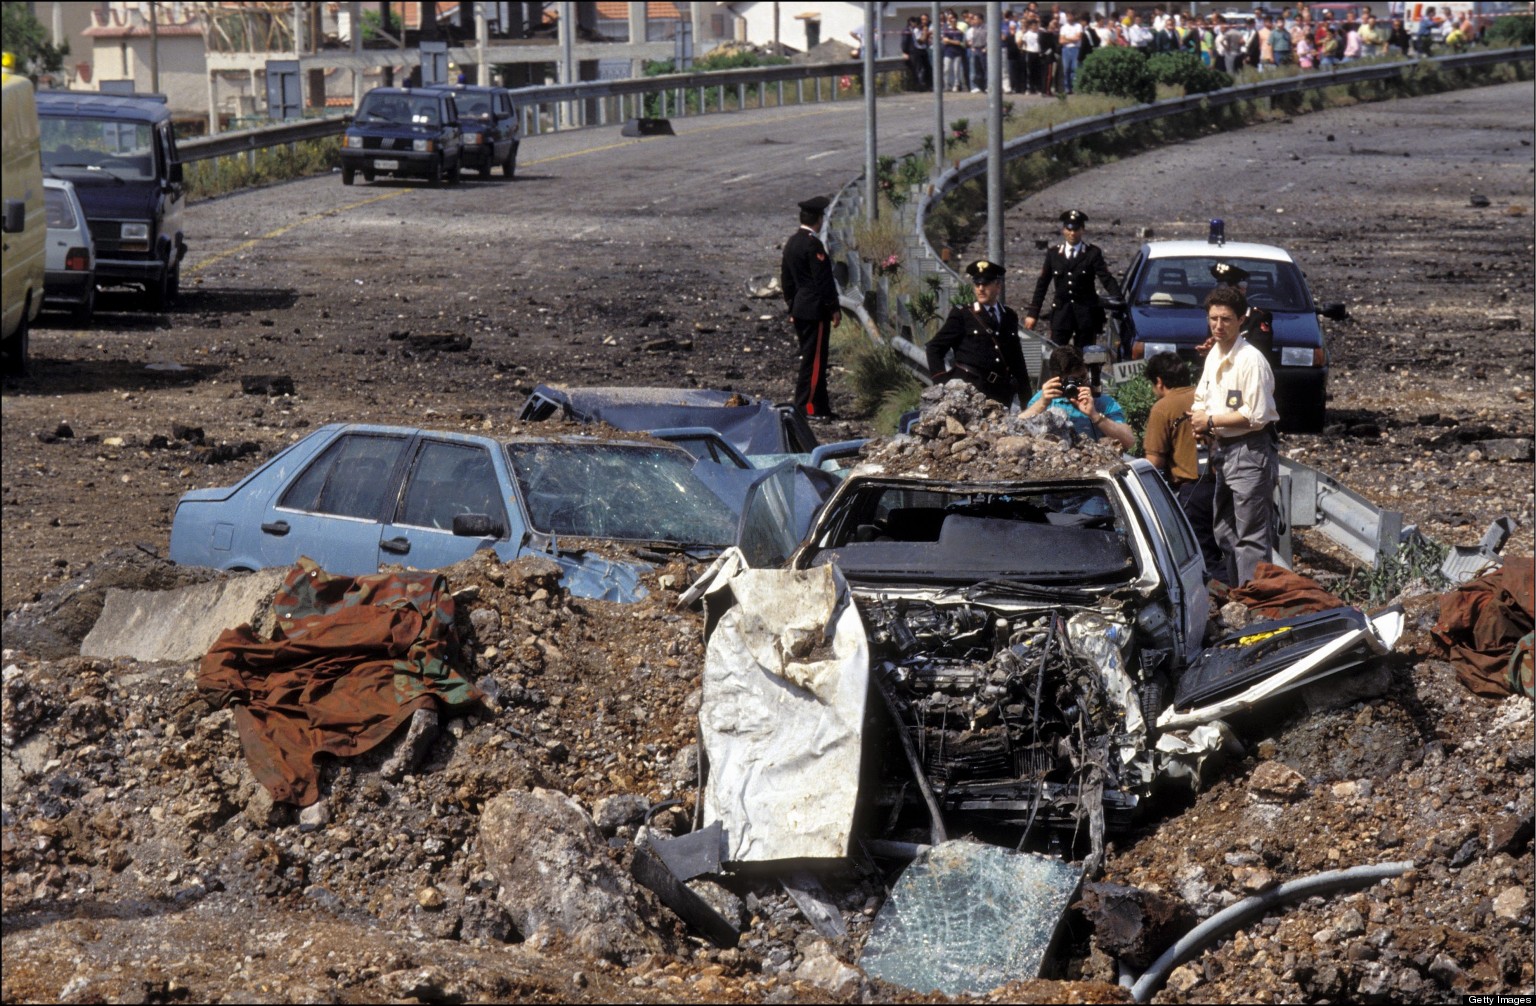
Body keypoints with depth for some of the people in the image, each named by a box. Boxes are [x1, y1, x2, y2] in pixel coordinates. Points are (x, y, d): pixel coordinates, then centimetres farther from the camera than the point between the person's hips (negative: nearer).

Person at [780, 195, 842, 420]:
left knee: (812, 359, 14)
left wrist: (791, 305, 24)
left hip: (799, 309, 10)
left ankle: (820, 406, 19)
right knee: (814, 359, -6)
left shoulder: (791, 243, 11)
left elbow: (786, 278, 17)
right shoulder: (813, 244, -17)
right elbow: (823, 280, -18)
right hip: (816, 309, -10)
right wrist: (834, 308, -12)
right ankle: (806, 407, -6)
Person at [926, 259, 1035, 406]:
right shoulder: (961, 314, 4)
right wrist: (943, 382, -8)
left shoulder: (1010, 317, 16)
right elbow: (935, 347, 2)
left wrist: (1026, 401, 15)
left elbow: (1017, 361, 19)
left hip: (1001, 394, 4)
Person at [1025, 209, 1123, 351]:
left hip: (1086, 313, -1)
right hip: (1061, 311, 1)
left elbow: (1106, 279, -6)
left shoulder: (1093, 253, 1)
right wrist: (1033, 313, 5)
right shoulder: (1053, 253, 8)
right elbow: (1042, 284, 9)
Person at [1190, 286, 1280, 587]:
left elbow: (1257, 417, -21)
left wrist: (1211, 421, -15)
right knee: (1225, 532, 17)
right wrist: (1200, 420, 1)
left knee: (1251, 536, -8)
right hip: (1222, 450, 10)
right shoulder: (1214, 355, 10)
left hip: (1249, 452, -10)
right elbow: (1201, 398, 23)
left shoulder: (1251, 361, -18)